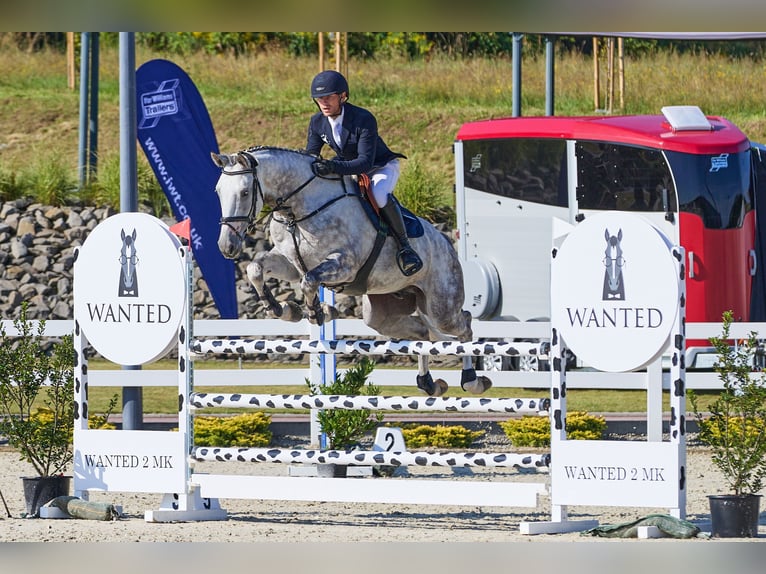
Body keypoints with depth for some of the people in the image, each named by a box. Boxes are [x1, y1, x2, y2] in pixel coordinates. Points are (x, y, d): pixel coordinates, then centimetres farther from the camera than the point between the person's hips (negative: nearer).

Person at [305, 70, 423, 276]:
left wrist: (334, 167, -52)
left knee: (379, 195, -38)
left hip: (381, 166, -7)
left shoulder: (364, 120, -31)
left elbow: (365, 162, -37)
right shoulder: (317, 122, -11)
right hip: (347, 167, 7)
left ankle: (404, 245, -21)